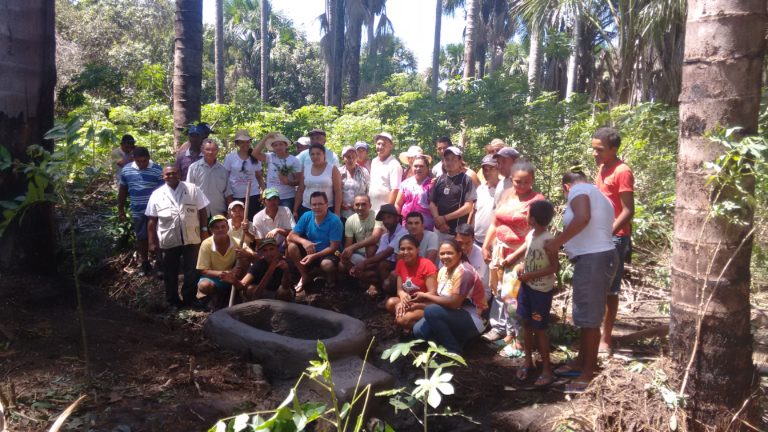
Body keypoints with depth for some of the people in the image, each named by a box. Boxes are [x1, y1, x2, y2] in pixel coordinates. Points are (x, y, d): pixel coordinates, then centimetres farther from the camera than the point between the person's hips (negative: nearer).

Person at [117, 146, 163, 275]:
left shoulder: (157, 170, -11)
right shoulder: (126, 170, 0)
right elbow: (122, 191, 10)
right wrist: (120, 209, 12)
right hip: (137, 212, 4)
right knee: (142, 238, 15)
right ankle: (145, 263, 30)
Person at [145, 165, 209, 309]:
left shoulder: (193, 189, 2)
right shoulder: (157, 194, 3)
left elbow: (202, 211, 4)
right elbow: (152, 220, 4)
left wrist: (204, 230, -2)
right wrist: (152, 242, 1)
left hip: (191, 238, 0)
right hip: (168, 240, 0)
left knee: (192, 271, 7)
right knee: (170, 272, 11)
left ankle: (189, 299, 24)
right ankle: (173, 301, 26)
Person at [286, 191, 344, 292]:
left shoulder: (335, 221, -19)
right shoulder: (306, 216, -6)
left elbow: (333, 247, -19)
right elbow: (291, 236, -7)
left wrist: (314, 256, -29)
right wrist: (304, 241, -29)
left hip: (328, 253, -4)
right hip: (310, 252, 5)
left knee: (327, 264, -38)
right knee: (292, 246, -20)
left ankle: (331, 281, 1)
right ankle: (304, 276, 0)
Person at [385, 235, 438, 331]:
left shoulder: (426, 265, -16)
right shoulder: (400, 263, 2)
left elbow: (433, 293, -19)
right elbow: (400, 289, 3)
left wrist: (412, 304, -28)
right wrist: (403, 295, -23)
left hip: (426, 305, -6)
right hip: (409, 302, 7)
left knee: (402, 320, -30)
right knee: (390, 303, -23)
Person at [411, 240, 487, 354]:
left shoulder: (463, 271, -21)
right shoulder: (443, 270, 6)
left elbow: (454, 303, -26)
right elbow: (440, 297, 6)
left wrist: (425, 296, -19)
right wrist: (421, 300, -12)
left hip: (473, 320, -8)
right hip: (456, 316, 9)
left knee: (431, 311, -27)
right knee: (419, 330, -4)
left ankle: (454, 350, -11)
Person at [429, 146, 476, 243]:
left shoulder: (466, 180, -4)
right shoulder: (439, 180, 11)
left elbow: (468, 207, -10)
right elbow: (432, 202, 11)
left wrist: (444, 218, -10)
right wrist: (437, 219, -8)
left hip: (458, 231, -4)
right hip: (439, 229, 4)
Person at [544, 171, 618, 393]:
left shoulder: (578, 190, -5)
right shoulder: (598, 196, 24)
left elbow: (583, 218, -24)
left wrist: (557, 242, -18)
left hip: (593, 260, -10)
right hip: (598, 258, 10)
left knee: (590, 318, -3)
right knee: (586, 316, 19)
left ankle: (588, 372, 5)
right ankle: (581, 362, 30)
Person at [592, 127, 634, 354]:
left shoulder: (622, 172, -13)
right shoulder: (602, 169, 12)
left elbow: (628, 211, -16)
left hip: (614, 238, -8)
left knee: (609, 290, 0)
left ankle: (606, 339, 9)